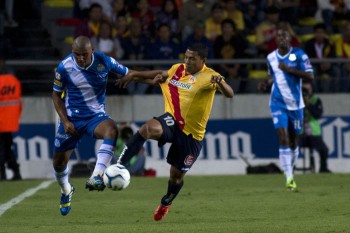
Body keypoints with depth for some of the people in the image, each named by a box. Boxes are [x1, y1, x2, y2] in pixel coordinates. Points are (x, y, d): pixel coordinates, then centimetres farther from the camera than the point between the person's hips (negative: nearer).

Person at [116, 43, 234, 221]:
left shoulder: (209, 77, -13)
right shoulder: (178, 69, 3)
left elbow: (229, 94, -29)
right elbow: (161, 75, 26)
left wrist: (220, 83, -51)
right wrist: (134, 76, 28)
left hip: (192, 134, -2)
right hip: (172, 121, 2)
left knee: (176, 175, 11)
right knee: (150, 128, -35)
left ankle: (166, 203, 45)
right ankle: (119, 165, -33)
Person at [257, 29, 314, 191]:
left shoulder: (299, 55, -7)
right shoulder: (271, 58, 4)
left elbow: (310, 76, -15)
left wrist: (289, 69, -23)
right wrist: (265, 83, 0)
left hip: (295, 103, -1)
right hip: (278, 103, 1)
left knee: (294, 139, 9)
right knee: (283, 137, -16)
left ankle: (290, 170, 34)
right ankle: (289, 178, -20)